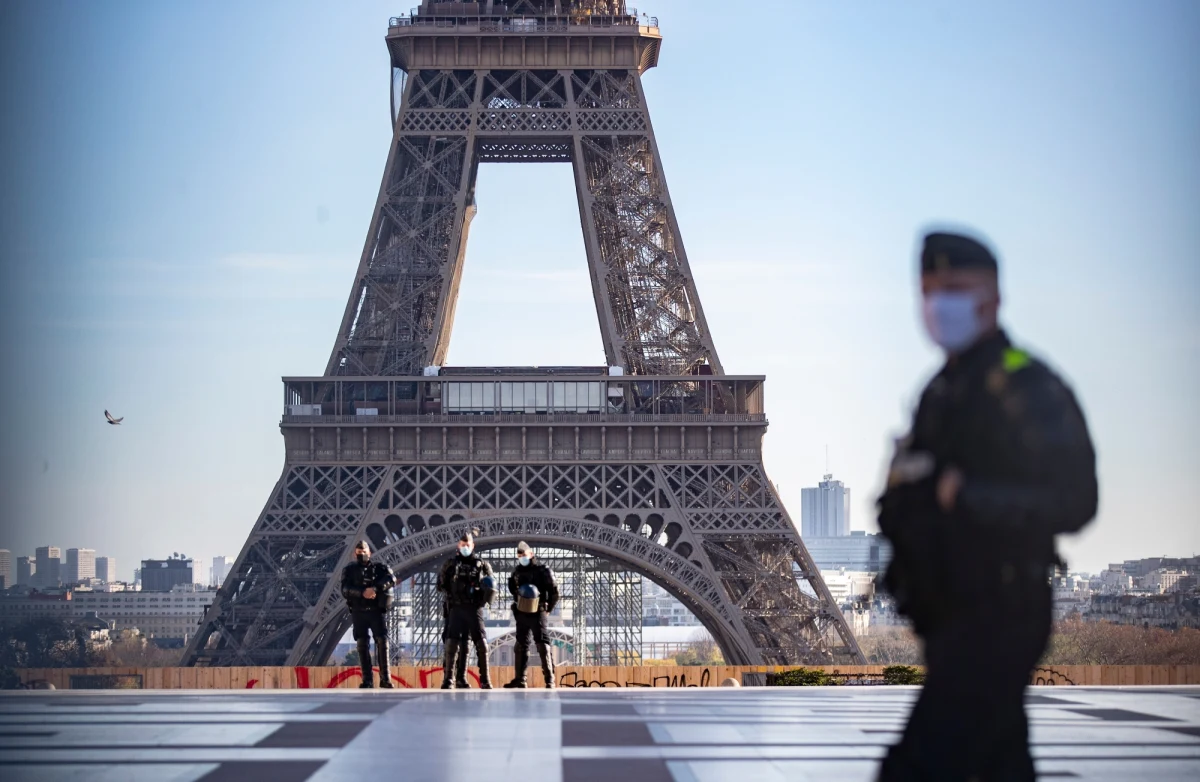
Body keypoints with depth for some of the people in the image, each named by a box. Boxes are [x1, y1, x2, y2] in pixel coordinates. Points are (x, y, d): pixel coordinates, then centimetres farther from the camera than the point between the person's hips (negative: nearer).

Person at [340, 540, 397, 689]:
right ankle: (367, 680, 1)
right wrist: (362, 592, -23)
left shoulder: (379, 568, 8)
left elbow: (391, 579, -11)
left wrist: (375, 588, -26)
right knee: (362, 644, -1)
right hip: (358, 612, 1)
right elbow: (345, 590, -6)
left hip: (376, 610, -1)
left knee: (382, 642, -9)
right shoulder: (349, 570, 10)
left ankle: (385, 679, -8)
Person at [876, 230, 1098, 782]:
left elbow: (1073, 500, -21)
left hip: (999, 619, -9)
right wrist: (902, 493, 0)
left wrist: (967, 496, -24)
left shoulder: (1029, 389, -13)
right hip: (950, 615, 9)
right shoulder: (943, 391, 15)